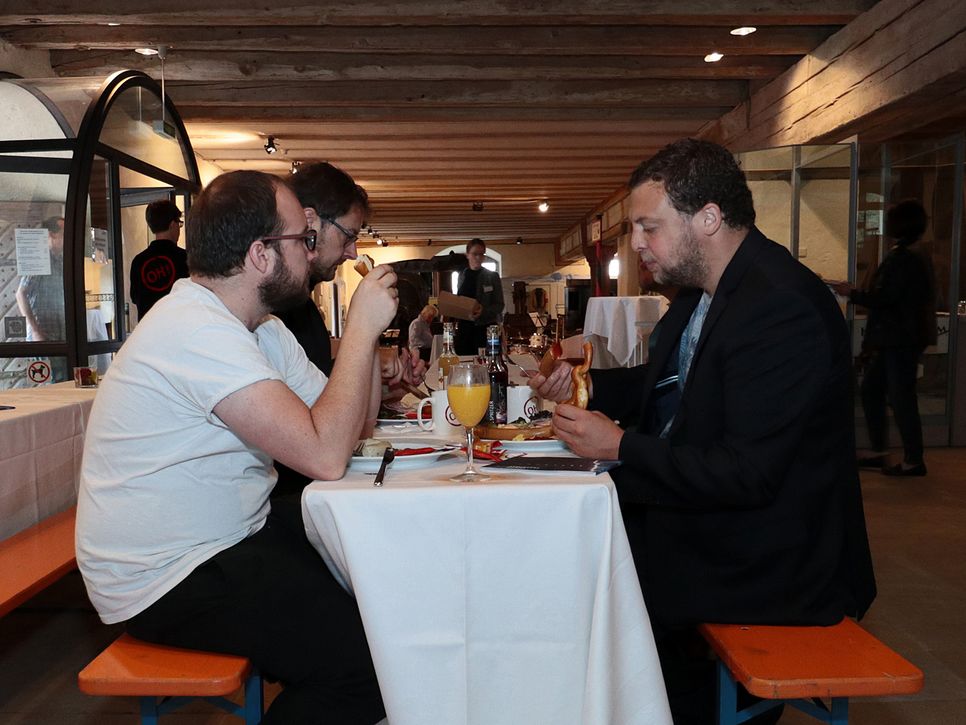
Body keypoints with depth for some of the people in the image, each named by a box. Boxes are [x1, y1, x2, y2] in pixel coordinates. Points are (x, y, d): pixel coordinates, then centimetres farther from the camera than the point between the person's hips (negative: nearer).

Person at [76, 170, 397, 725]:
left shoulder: (261, 327, 7)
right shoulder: (196, 329, -24)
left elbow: (355, 425, 6)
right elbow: (326, 455, -30)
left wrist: (366, 326, -6)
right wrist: (363, 327, -21)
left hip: (230, 535, 10)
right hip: (163, 581, -10)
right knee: (375, 656, -20)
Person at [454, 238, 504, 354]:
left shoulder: (492, 277, 1)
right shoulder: (462, 275, 12)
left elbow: (499, 305, -2)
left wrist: (484, 310, -20)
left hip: (486, 327, -3)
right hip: (464, 326, 3)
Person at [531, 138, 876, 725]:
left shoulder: (783, 308, -25)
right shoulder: (705, 289, 5)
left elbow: (749, 474, -27)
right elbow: (666, 384, 20)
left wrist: (620, 447, -20)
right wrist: (583, 384, 5)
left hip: (771, 561, -9)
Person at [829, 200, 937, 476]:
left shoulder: (904, 258, -17)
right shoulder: (915, 256, 14)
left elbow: (884, 298, -20)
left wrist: (852, 293, -8)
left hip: (902, 341, -10)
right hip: (895, 339, 10)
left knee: (901, 397, -3)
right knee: (871, 389, 14)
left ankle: (914, 461, 7)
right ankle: (879, 452, 22)